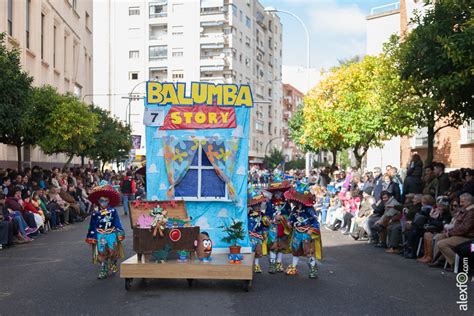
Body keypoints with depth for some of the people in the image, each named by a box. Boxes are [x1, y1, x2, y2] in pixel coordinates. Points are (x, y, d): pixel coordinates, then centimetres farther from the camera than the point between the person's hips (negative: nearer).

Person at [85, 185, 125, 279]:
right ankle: (103, 271, 8)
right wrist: (92, 237, 3)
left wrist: (119, 234, 0)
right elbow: (92, 226, 2)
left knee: (112, 253, 7)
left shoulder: (113, 211, -2)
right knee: (102, 254, 1)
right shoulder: (95, 213, -2)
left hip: (111, 235, 0)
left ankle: (112, 268, 26)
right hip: (100, 236, 0)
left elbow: (117, 223, 2)